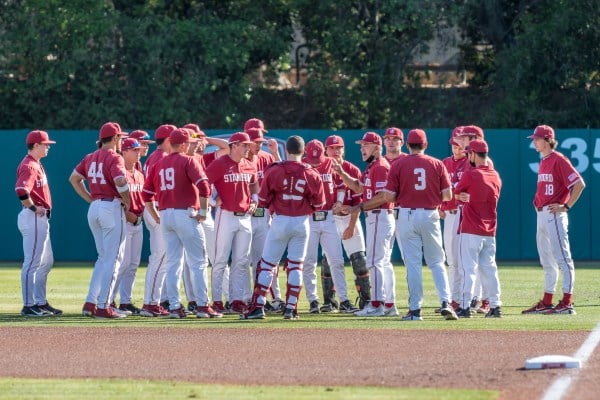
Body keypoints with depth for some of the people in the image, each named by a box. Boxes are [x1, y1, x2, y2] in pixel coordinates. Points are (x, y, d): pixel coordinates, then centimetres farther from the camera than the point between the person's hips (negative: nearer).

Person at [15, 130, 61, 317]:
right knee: (32, 263, -9)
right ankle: (29, 306, -7)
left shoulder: (36, 164, 17)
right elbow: (21, 190, -30)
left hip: (41, 219, 11)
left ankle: (41, 303, 22)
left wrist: (40, 209, 12)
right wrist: (34, 208, -20)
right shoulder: (29, 166, -15)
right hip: (33, 218, -11)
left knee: (46, 262, 16)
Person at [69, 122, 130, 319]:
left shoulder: (91, 157, 12)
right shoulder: (114, 158, -10)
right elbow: (120, 182, -25)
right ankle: (103, 307, -5)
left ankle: (90, 303, 10)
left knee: (104, 258, 17)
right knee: (112, 259, -2)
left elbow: (74, 178, 17)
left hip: (94, 207, 8)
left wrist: (91, 199, 14)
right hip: (112, 207, -7)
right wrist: (127, 203, -9)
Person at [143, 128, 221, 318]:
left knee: (172, 263, 9)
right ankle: (202, 306, -5)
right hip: (186, 215, -6)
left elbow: (147, 194, 12)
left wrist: (156, 217, 17)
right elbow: (204, 186, -17)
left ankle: (174, 307, 6)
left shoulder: (158, 165, 13)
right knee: (198, 262, -1)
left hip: (165, 215, 6)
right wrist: (203, 211, -8)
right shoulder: (188, 161, -5)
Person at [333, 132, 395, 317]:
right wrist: (342, 174, 11)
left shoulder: (380, 167, -15)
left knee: (374, 262, -10)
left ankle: (376, 305, -11)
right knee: (383, 262, 13)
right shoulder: (371, 167, 17)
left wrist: (358, 207, -21)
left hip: (379, 217, -11)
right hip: (374, 217, 11)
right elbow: (359, 187, 23)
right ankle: (388, 303, 17)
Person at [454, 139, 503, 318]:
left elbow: (456, 194, 0)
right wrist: (467, 197, 6)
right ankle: (495, 306, 11)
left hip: (471, 230, -6)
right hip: (490, 231, 6)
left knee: (468, 268, -5)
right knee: (489, 268, 11)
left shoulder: (470, 174, -12)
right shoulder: (495, 176, 8)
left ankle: (465, 306, -9)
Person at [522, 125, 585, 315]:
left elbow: (579, 184, -17)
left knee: (563, 259, -8)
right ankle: (546, 302, 20)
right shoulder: (543, 161, 16)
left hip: (554, 215, -10)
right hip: (542, 214, 10)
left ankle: (567, 303, -10)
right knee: (547, 262, 14)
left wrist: (566, 206, -17)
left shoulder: (559, 160, -12)